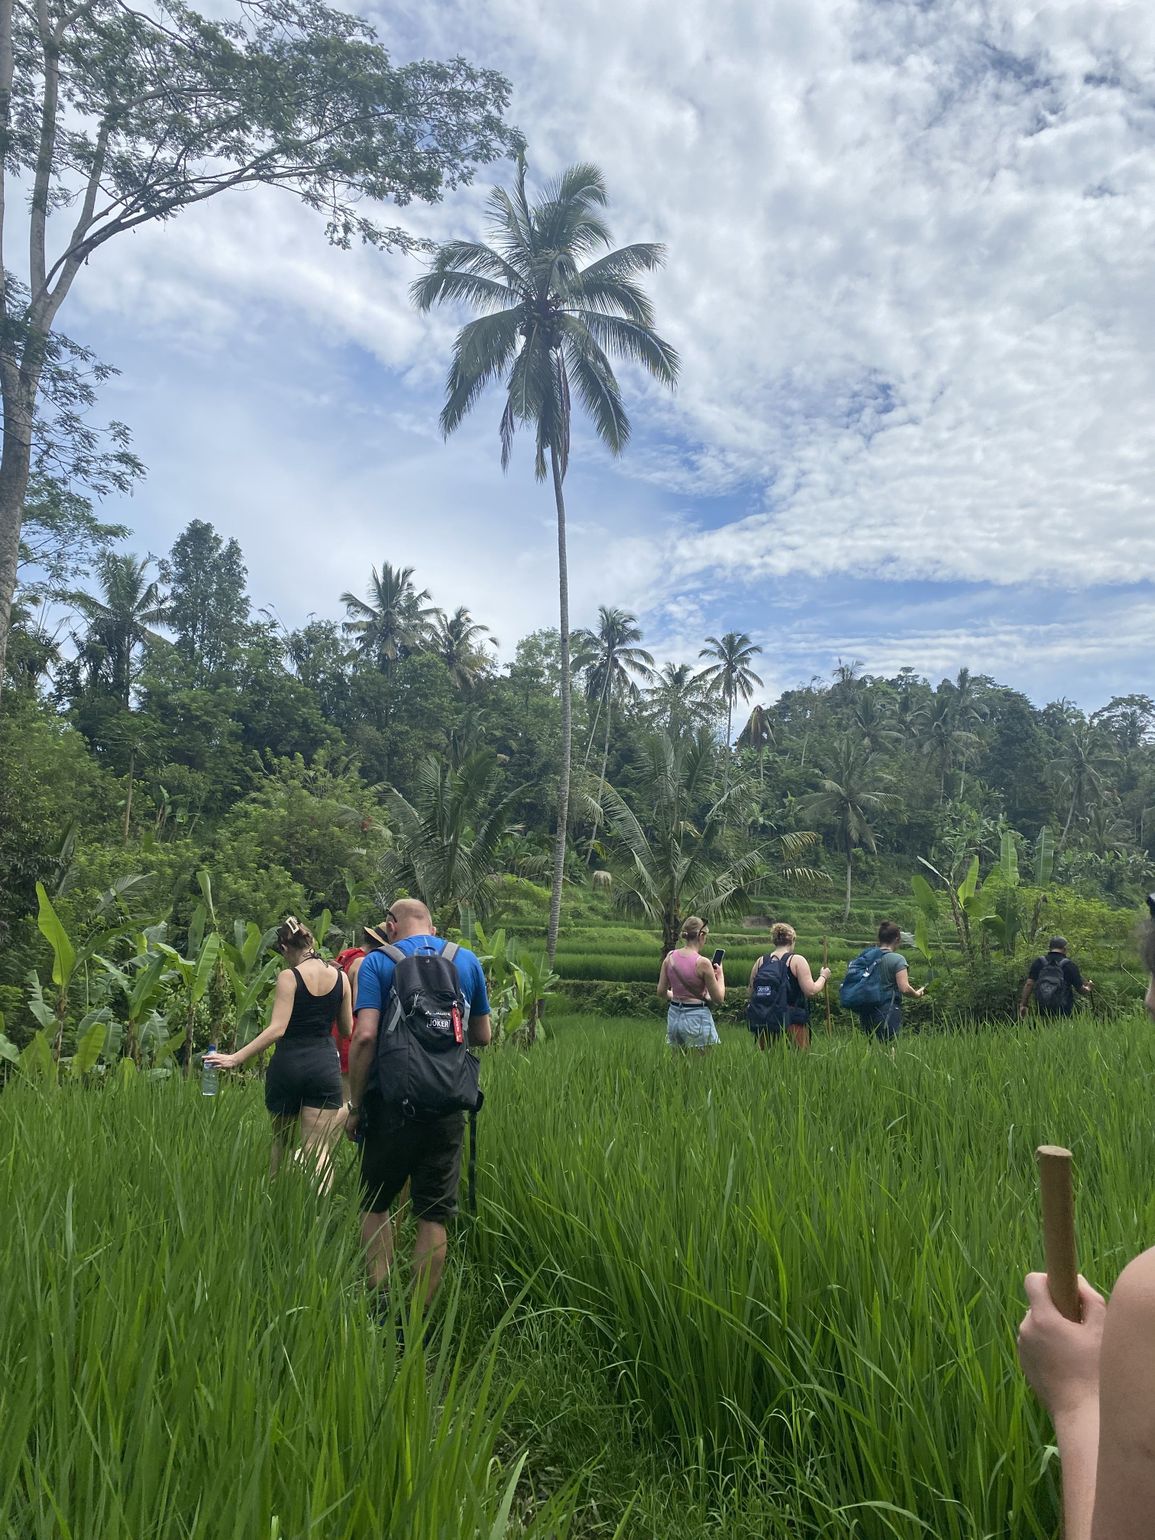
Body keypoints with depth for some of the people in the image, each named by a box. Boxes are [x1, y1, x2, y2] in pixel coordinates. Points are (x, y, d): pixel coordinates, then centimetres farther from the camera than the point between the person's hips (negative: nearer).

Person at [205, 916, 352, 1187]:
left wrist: (235, 1058, -17)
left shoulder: (289, 976, -8)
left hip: (288, 1063, -2)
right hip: (325, 1064, 2)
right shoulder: (340, 977, 3)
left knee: (281, 1142, 20)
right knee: (318, 1151, 0)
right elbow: (347, 1030, 9)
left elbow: (277, 1029, -17)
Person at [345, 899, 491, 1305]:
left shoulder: (378, 962, -4)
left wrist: (355, 1105, -7)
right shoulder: (467, 960, 6)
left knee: (376, 1203, 19)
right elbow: (483, 1036, 10)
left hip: (390, 1104, -2)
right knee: (434, 1216, 10)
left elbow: (365, 1036, -15)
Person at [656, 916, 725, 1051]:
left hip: (674, 1016, 6)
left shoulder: (670, 957, 0)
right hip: (697, 1018, -6)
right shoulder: (702, 962, -15)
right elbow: (719, 999, -8)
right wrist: (720, 975, 6)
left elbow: (661, 992, 7)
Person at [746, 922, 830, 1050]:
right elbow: (811, 991, -11)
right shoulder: (797, 960, -5)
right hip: (792, 1024, -4)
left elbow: (751, 995, 11)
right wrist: (823, 977, 5)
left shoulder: (760, 962, 7)